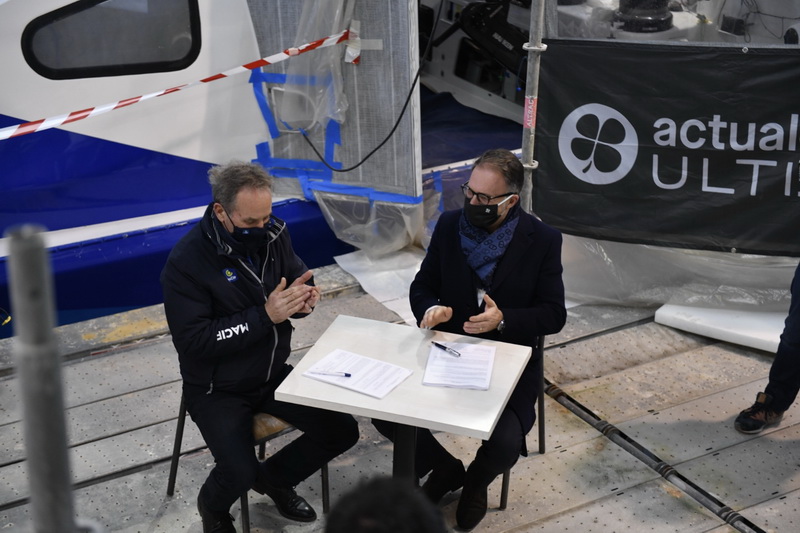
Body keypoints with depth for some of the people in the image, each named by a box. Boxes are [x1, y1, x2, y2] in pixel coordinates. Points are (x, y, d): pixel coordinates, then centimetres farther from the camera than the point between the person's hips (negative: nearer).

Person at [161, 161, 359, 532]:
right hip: (217, 390, -6)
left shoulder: (272, 234, -6)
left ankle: (274, 479, 26)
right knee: (239, 473, -24)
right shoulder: (186, 261, -23)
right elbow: (193, 341, -25)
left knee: (342, 430, -2)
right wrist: (264, 316, -30)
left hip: (274, 374, 6)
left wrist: (303, 297, -17)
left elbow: (297, 276, 10)